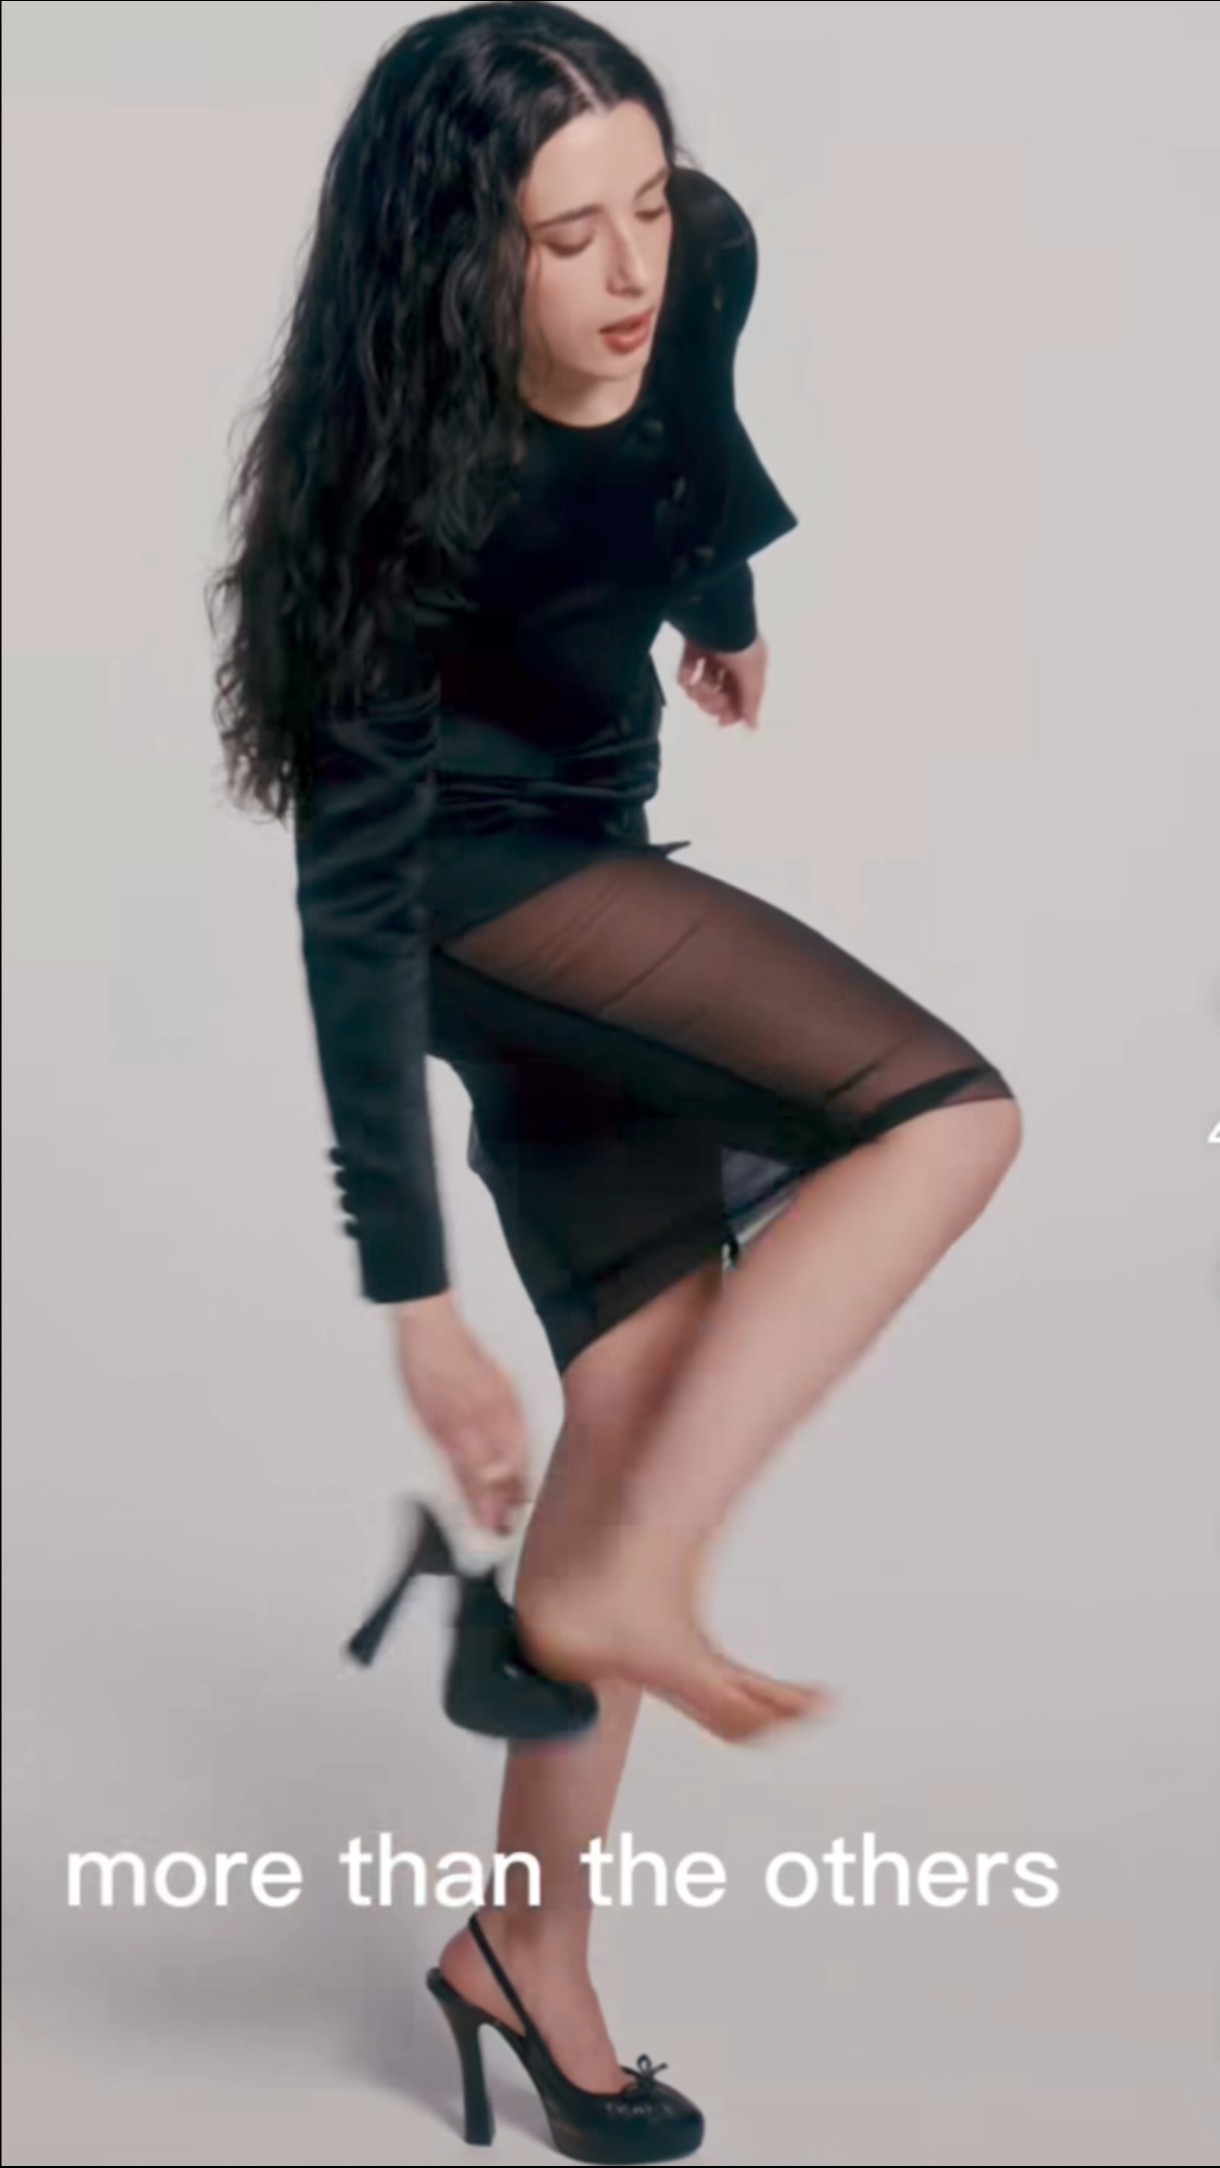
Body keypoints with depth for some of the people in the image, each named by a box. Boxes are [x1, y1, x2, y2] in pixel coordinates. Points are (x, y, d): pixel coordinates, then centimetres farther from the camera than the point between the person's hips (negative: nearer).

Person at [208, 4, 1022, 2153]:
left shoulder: (701, 272, -14)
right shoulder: (405, 493, -31)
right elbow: (356, 906, -30)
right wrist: (413, 1298, -31)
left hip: (587, 863, 7)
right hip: (475, 879, -7)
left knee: (657, 1383, 4)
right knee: (947, 1111, -26)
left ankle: (533, 1940, 15)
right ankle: (616, 1576, -22)